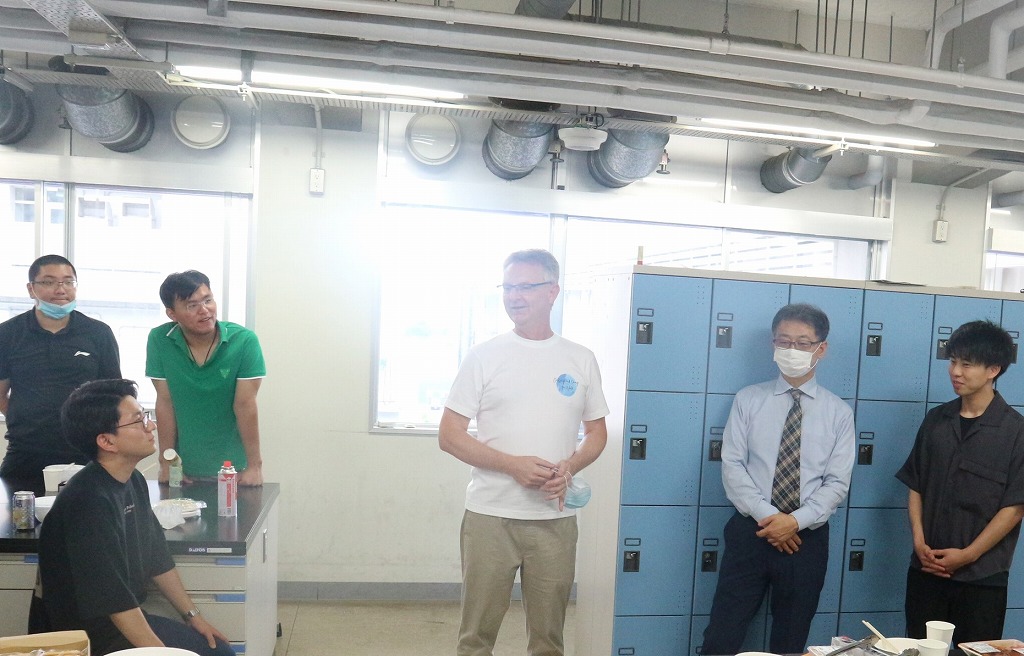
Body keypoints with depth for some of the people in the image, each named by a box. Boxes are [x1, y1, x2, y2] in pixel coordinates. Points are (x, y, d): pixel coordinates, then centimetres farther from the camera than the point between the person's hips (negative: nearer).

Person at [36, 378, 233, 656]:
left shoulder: (133, 481, 2)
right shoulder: (89, 502, -26)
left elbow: (158, 559, 10)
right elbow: (116, 601, -25)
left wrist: (192, 614, 10)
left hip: (131, 617, 8)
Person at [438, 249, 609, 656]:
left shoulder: (581, 360, 5)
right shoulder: (484, 356, -1)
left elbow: (597, 433, 11)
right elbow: (449, 435, -3)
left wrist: (569, 468, -10)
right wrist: (514, 465, -15)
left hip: (556, 520, 2)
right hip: (490, 516, -1)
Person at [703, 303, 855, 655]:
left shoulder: (838, 412, 2)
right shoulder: (748, 400, 1)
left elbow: (837, 483, -1)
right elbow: (732, 466, -4)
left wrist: (796, 521, -15)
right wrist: (767, 516, -16)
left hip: (807, 538, 1)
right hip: (750, 532, -1)